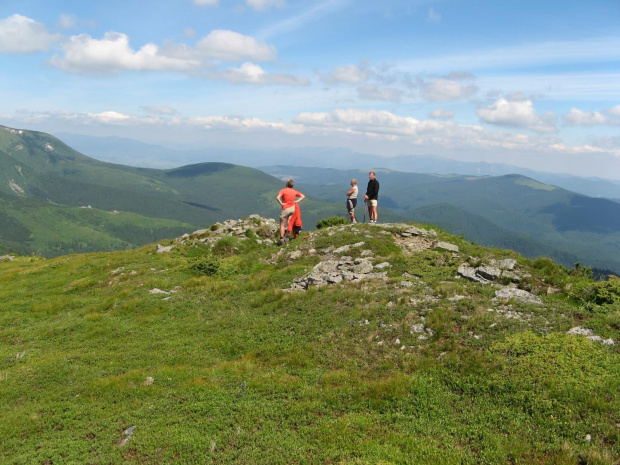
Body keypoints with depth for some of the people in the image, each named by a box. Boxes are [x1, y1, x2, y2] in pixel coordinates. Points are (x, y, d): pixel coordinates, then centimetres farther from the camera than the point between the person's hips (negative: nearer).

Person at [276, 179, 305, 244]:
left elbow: (277, 198, -24)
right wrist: (297, 201, 4)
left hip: (285, 209, -4)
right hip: (292, 208, 4)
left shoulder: (283, 190, -9)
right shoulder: (294, 191, 5)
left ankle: (281, 239, 0)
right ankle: (287, 238, 13)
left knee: (282, 224, 3)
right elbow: (303, 196, 12)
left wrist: (281, 203, -12)